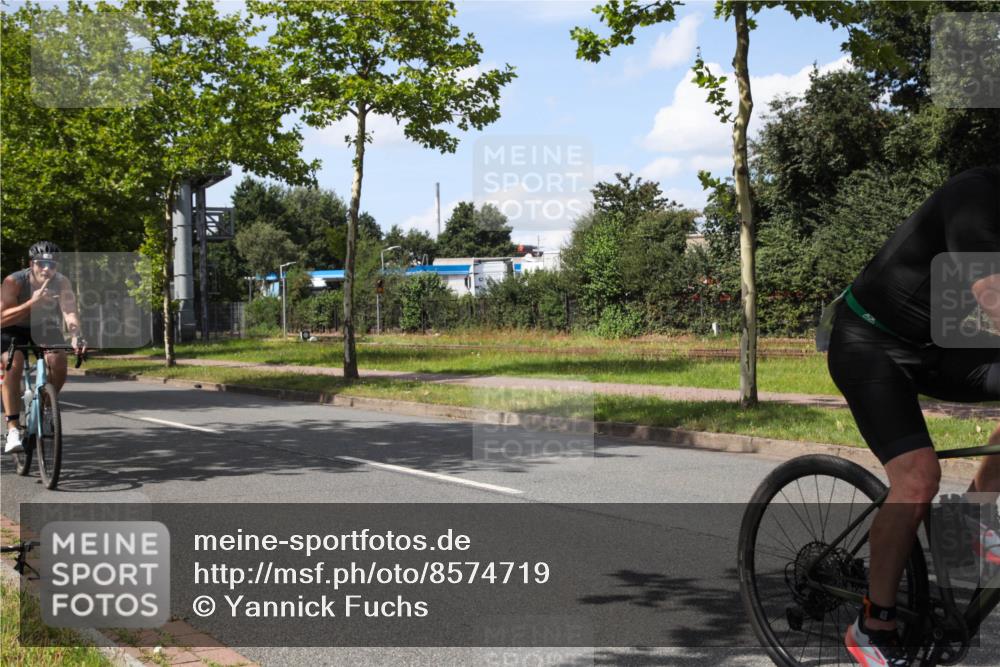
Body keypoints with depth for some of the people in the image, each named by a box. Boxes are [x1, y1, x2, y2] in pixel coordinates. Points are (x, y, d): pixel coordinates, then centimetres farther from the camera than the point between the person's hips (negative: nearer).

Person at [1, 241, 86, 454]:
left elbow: (70, 311, -31)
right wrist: (32, 303, -48)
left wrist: (76, 337, -51)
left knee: (59, 362, -23)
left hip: (45, 327, 2)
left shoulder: (62, 282, -21)